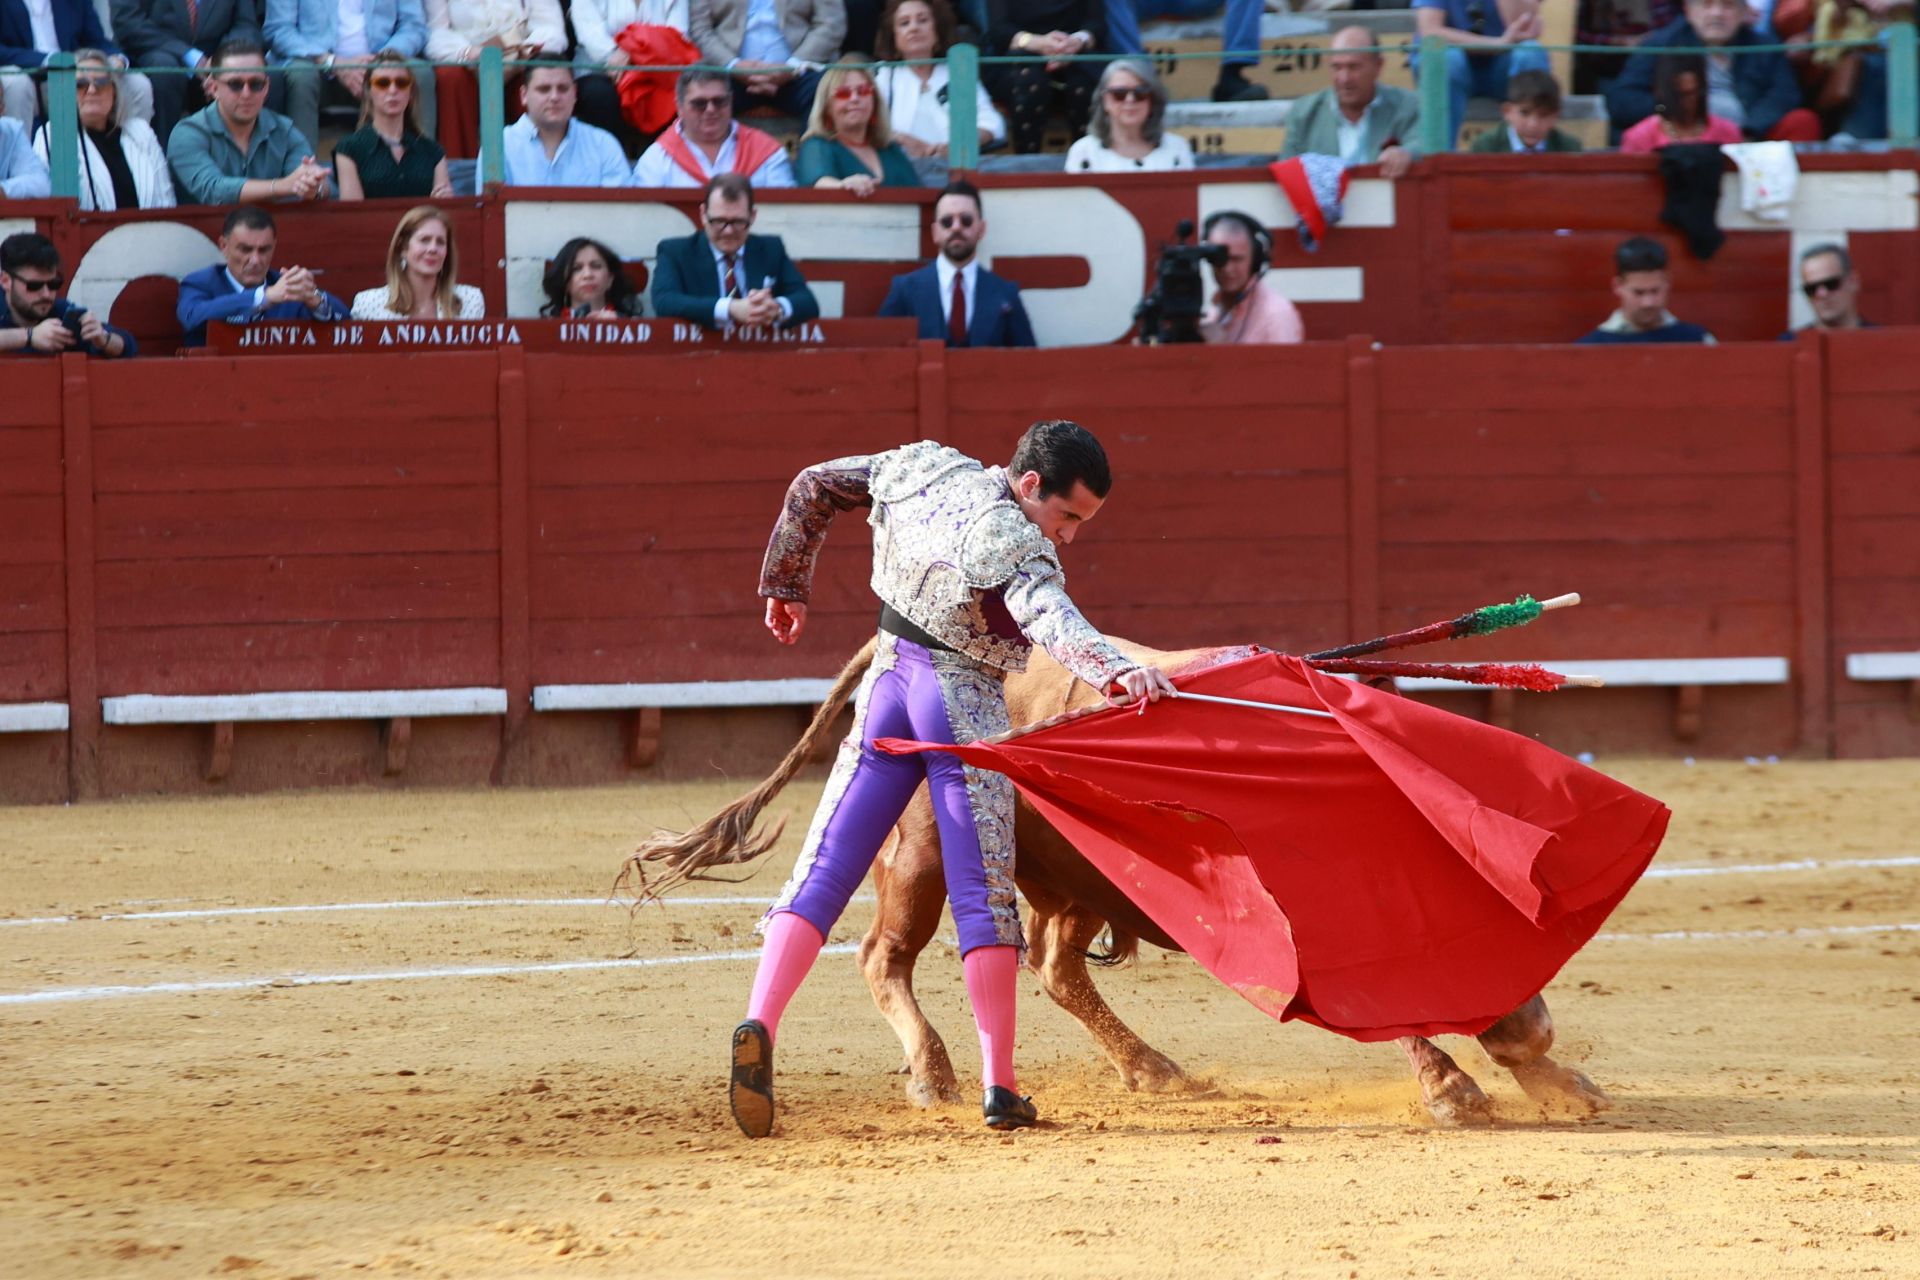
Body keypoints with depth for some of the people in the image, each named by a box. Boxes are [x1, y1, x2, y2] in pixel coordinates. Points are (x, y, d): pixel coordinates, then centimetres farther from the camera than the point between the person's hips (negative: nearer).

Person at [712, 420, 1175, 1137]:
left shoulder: (920, 469, 2)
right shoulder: (1017, 546, -19)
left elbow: (814, 488, 13)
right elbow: (1051, 620, -38)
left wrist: (786, 584, 26)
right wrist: (1116, 671, -54)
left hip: (886, 689, 5)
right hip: (966, 709, -5)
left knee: (823, 874, 4)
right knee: (984, 894, 0)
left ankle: (758, 1025, -17)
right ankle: (999, 1088, -3)